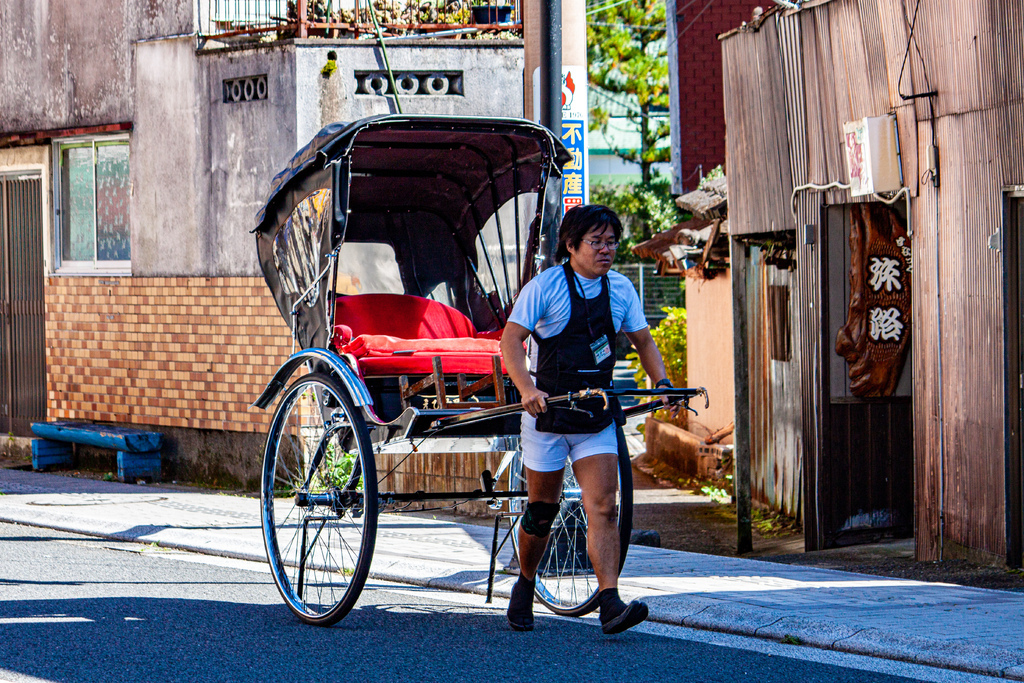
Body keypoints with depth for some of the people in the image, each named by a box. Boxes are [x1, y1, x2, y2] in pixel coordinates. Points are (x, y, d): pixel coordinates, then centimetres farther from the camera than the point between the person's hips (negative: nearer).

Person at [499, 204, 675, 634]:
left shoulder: (620, 290, 4)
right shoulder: (545, 287, -10)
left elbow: (643, 341, 13)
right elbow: (510, 340, -17)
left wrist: (661, 382, -6)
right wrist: (527, 389, -34)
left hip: (597, 417, 3)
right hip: (548, 413, -3)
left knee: (603, 508, -9)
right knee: (541, 511, 7)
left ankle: (610, 603, -17)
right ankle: (525, 586, 30)